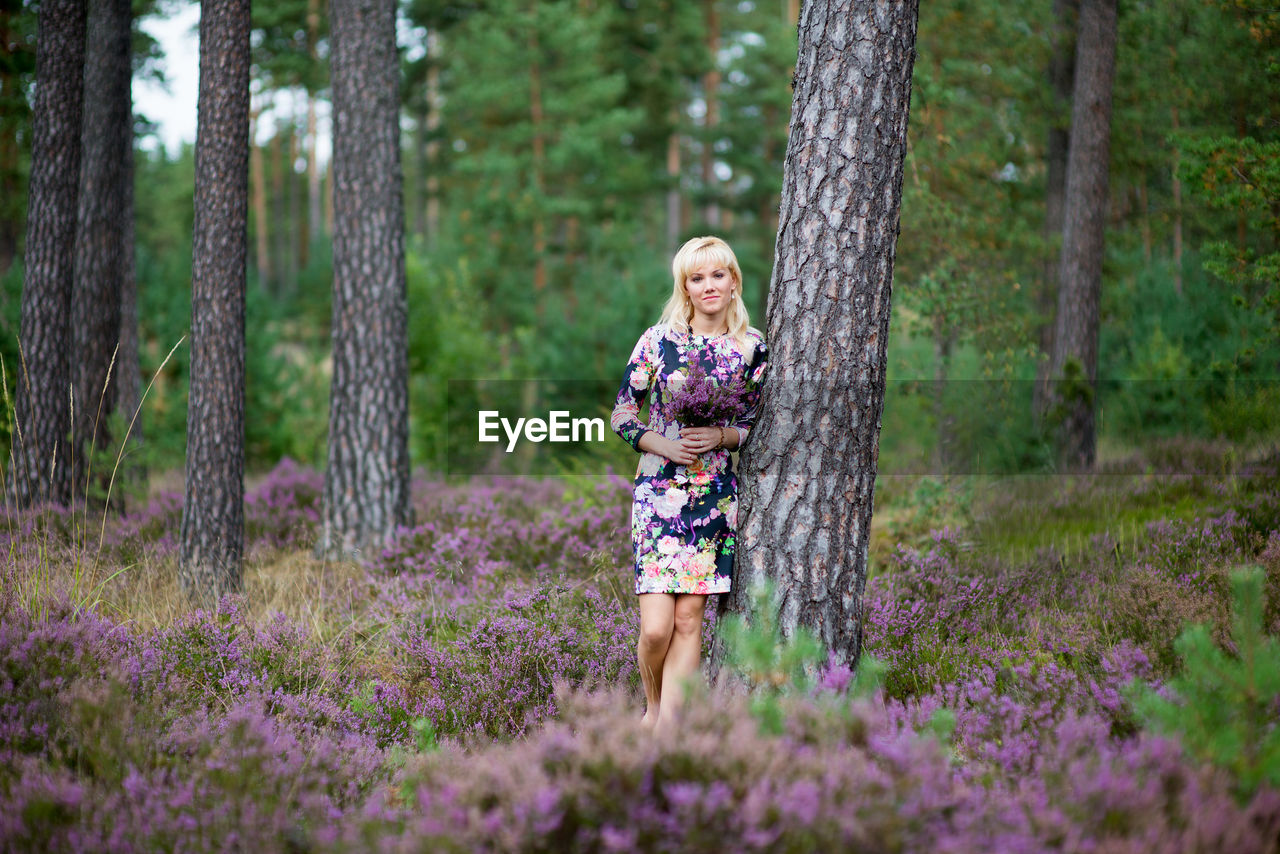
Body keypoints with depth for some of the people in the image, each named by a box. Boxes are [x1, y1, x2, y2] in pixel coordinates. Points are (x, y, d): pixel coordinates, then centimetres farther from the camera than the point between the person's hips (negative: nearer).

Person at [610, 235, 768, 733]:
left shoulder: (751, 347, 4)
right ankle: (652, 707, 18)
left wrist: (723, 437, -9)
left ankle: (668, 725, 7)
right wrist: (665, 445, -12)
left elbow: (758, 425, 11)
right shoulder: (658, 340, -1)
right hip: (659, 490, -2)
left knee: (689, 617, -1)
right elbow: (622, 415, 4)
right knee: (656, 625, -9)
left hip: (716, 495, 2)